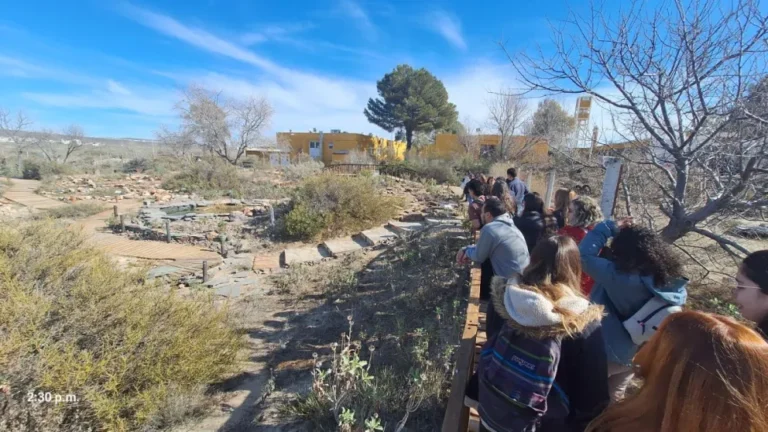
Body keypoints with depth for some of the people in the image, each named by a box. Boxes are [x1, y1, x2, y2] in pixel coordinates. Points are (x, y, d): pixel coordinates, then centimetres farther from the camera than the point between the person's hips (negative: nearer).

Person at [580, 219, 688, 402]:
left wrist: (610, 228, -18)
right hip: (637, 356, 7)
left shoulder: (619, 277, -33)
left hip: (606, 353, -7)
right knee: (613, 399, 30)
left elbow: (584, 255, -27)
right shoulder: (673, 284, -10)